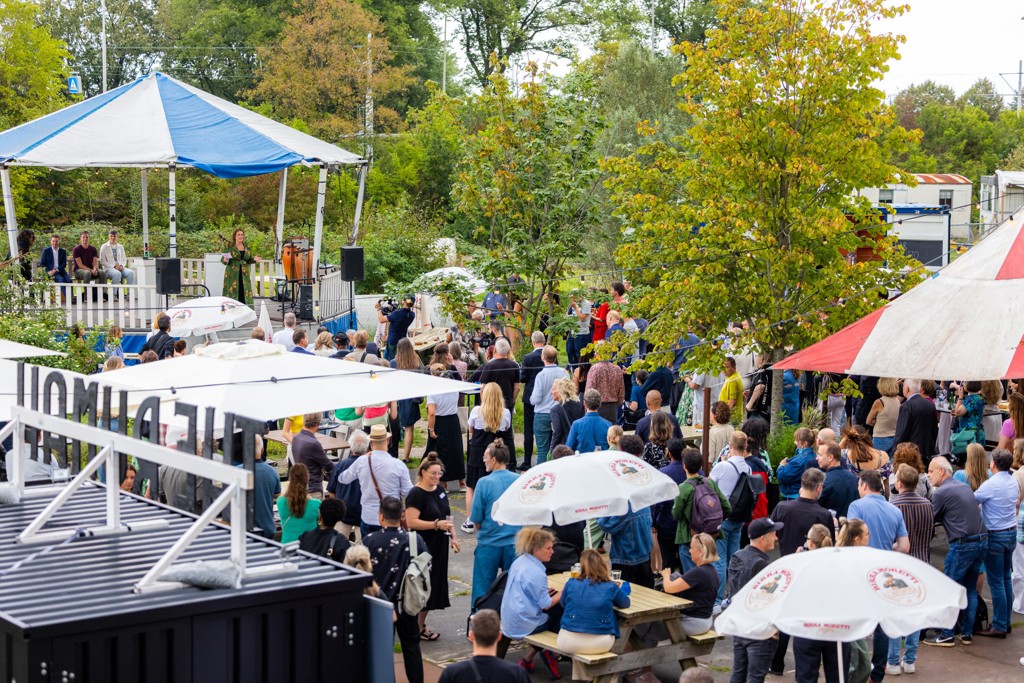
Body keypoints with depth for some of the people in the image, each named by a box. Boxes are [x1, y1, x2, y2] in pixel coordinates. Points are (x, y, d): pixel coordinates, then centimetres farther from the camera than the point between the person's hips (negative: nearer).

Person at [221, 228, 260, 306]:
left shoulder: (246, 247, 12)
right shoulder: (229, 247, -1)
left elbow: (249, 260, 18)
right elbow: (222, 259, 0)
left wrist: (254, 259, -2)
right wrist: (225, 260, -22)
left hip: (244, 275, 4)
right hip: (232, 275, -4)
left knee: (244, 295, -1)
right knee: (233, 294, -7)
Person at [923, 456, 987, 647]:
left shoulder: (941, 492, -9)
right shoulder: (965, 487, 15)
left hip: (962, 545, -8)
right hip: (982, 541, 8)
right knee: (971, 589, 14)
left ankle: (946, 636, 2)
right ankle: (967, 633, 17)